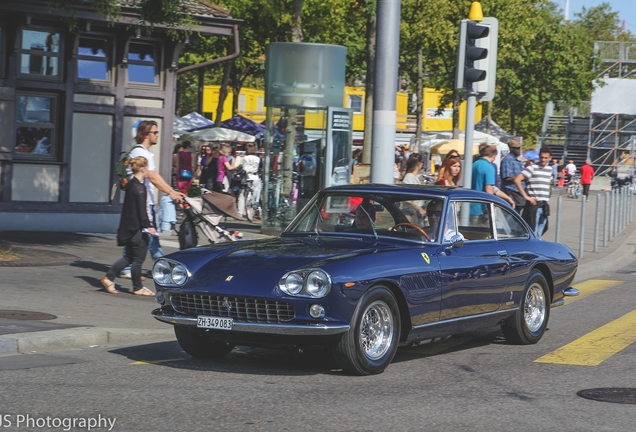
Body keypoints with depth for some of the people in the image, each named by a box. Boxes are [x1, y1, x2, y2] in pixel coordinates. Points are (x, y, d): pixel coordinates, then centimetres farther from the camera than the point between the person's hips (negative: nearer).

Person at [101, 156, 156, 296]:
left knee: (129, 257, 16)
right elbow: (141, 210, -19)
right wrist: (148, 226, -17)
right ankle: (138, 288, 10)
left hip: (128, 226, 9)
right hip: (137, 228, -9)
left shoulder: (130, 184, 12)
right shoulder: (139, 187, -16)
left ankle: (108, 278, 12)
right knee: (138, 258, 1)